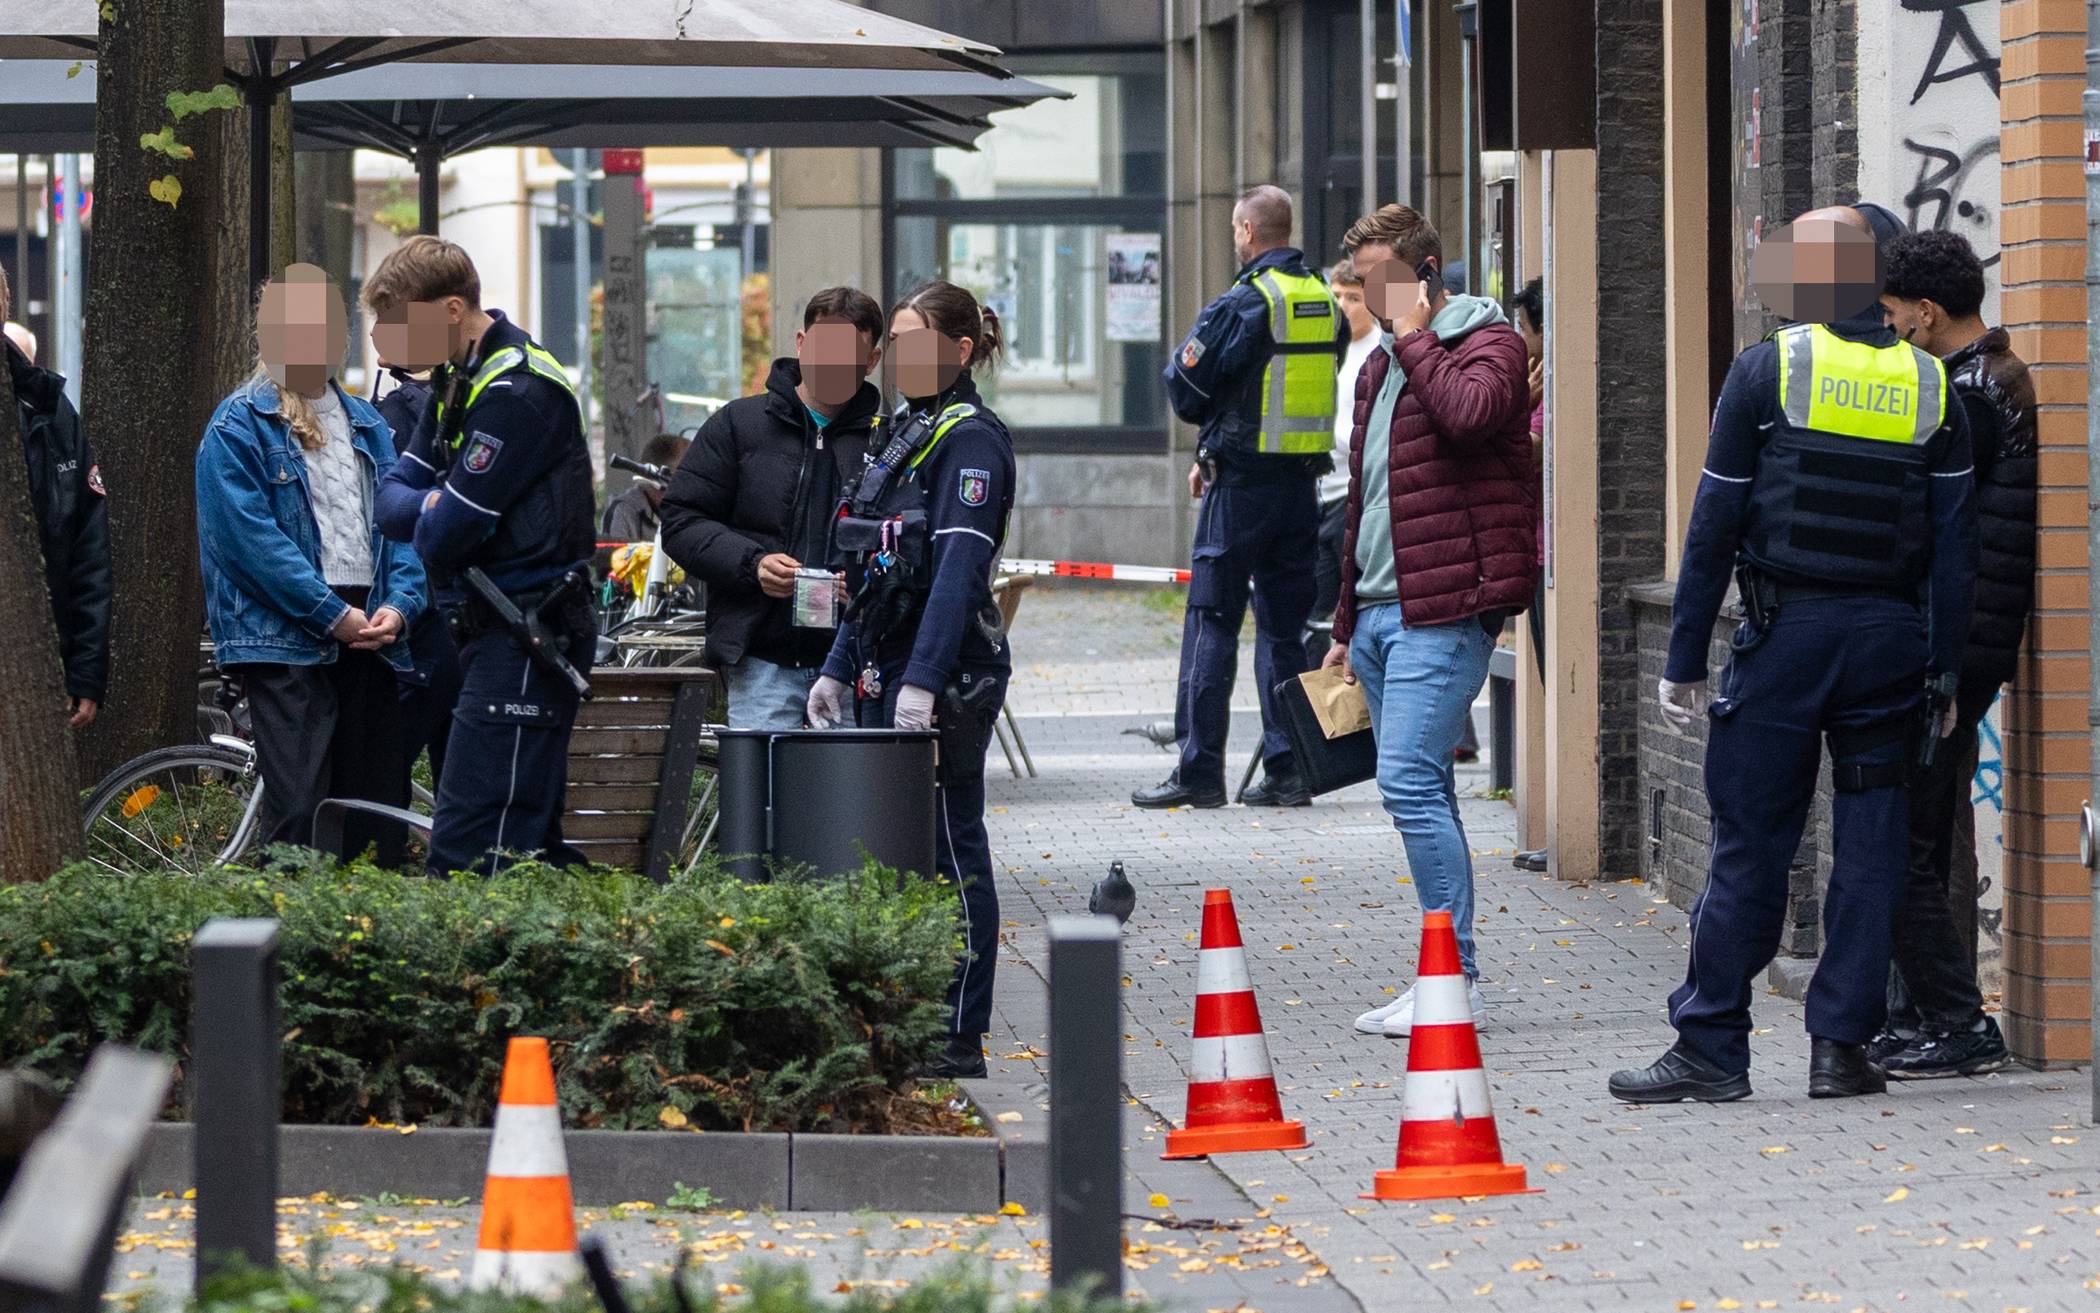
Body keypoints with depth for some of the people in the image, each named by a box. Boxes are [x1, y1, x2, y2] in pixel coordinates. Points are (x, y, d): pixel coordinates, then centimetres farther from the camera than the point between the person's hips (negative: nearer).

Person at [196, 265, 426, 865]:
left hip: (370, 634, 6)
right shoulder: (238, 426, -1)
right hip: (287, 638, -6)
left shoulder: (368, 425, 19)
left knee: (380, 809, 5)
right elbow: (251, 537, -10)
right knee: (299, 813, -13)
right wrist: (333, 615, -14)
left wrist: (399, 605, -5)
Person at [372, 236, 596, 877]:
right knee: (529, 847, 12)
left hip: (526, 638, -10)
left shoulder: (516, 391, -17)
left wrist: (432, 519, 4)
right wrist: (432, 506, -9)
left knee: (467, 854, -15)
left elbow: (444, 535, -18)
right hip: (492, 632, 10)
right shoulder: (457, 379, 15)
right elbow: (393, 497, 12)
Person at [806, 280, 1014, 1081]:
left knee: (947, 847, -4)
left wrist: (922, 682, -27)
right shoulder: (905, 432, 17)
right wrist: (840, 668, 17)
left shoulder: (971, 439, -11)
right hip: (884, 670, 9)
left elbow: (958, 567, -20)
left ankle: (959, 1037, 0)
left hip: (948, 676, -9)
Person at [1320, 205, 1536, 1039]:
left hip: (1442, 614, -9)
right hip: (1383, 613, 9)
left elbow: (1470, 412, -30)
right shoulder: (1382, 364, 20)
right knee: (1419, 792, 9)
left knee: (1411, 783, -15)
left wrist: (1414, 335, -15)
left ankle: (1455, 976, -11)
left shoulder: (1487, 345, -6)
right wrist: (1347, 621, 27)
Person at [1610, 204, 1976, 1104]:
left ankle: (1711, 1048, 2)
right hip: (1889, 638, 2)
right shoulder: (1931, 387, 5)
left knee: (1749, 844, 0)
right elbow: (1957, 547, 3)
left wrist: (1685, 659, 2)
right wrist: (1939, 671, 7)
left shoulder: (1766, 371, -3)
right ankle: (1842, 1046, 6)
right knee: (1871, 844, 7)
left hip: (1787, 629, -2)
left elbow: (1714, 525, -2)